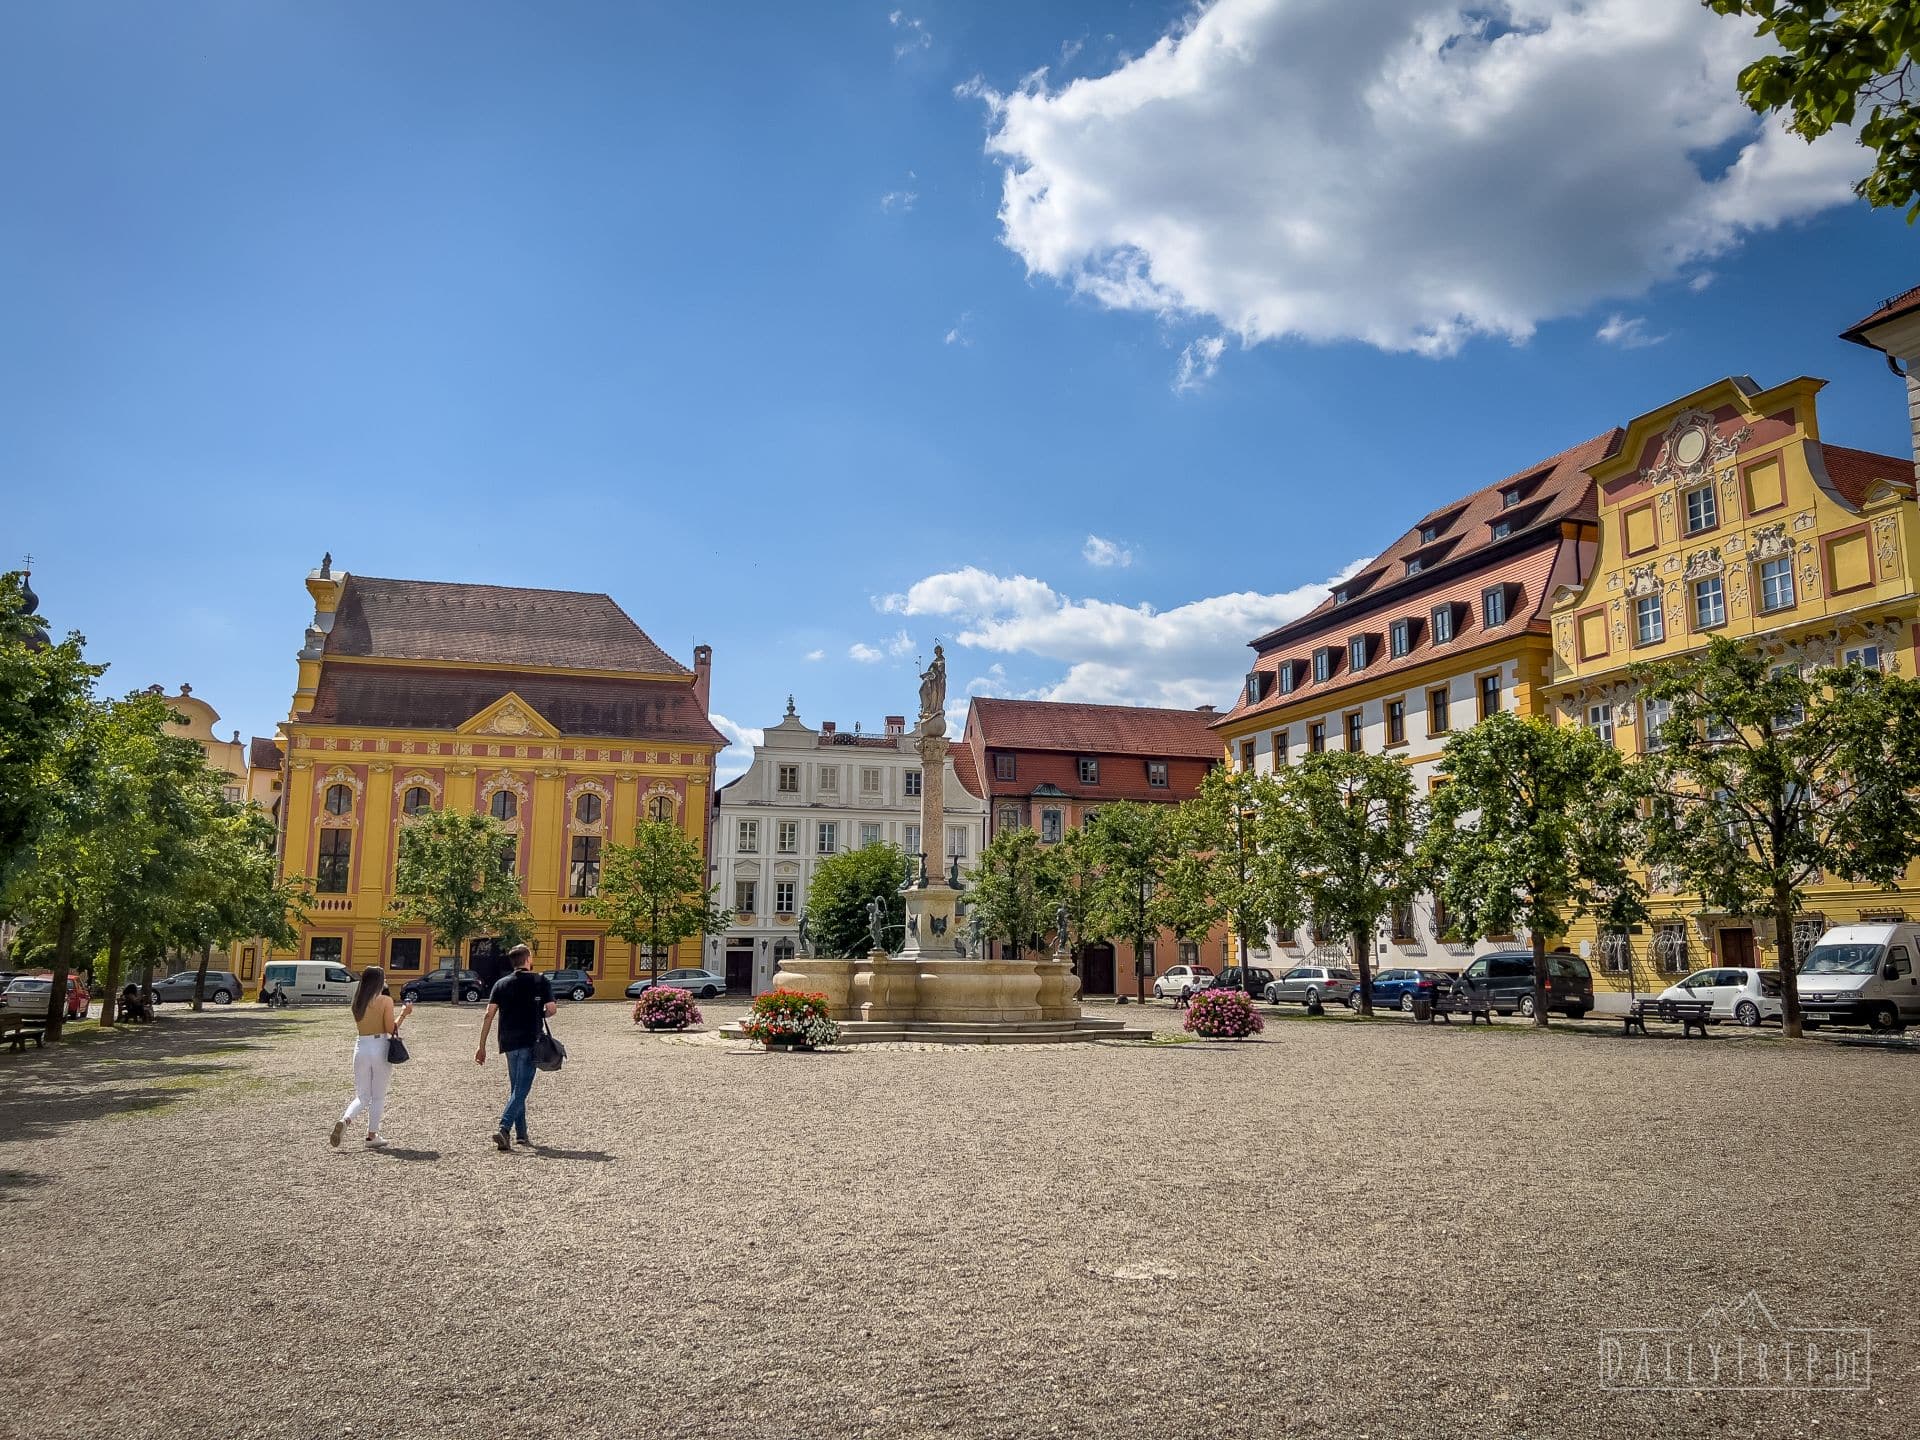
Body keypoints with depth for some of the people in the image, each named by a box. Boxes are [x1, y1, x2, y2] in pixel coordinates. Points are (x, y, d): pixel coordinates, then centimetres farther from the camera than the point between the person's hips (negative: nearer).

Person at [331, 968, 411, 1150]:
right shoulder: (385, 1000, -9)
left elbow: (359, 1025, 16)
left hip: (361, 1047, 4)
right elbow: (390, 1028, -11)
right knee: (378, 1096, 9)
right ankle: (372, 1136, 13)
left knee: (362, 1096, 14)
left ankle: (344, 1120, -12)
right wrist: (404, 1013, 1)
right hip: (380, 1047, -4)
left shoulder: (358, 1001, 6)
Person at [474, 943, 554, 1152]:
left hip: (509, 1042, 4)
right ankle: (504, 1129, -21)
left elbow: (489, 1015, 2)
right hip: (530, 1042, -4)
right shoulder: (540, 981, -1)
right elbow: (551, 1009, -7)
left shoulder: (502, 984, 8)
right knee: (521, 1089, -6)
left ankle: (521, 1133, 21)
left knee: (515, 1088, 16)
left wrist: (482, 1046, 4)